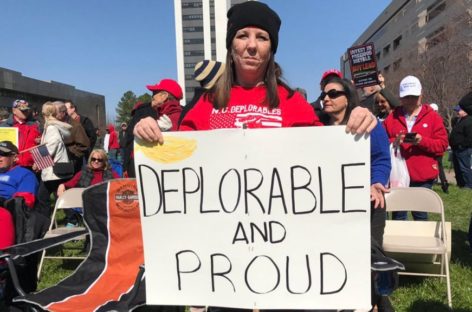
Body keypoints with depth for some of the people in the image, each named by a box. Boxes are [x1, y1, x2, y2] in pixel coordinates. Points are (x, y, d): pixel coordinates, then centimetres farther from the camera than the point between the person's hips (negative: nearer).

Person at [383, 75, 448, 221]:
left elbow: (442, 144, 0)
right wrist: (394, 142, -14)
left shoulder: (432, 116, 5)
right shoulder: (392, 117, 9)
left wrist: (422, 141, -16)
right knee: (398, 216, 6)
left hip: (422, 176, -1)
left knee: (420, 215, 8)